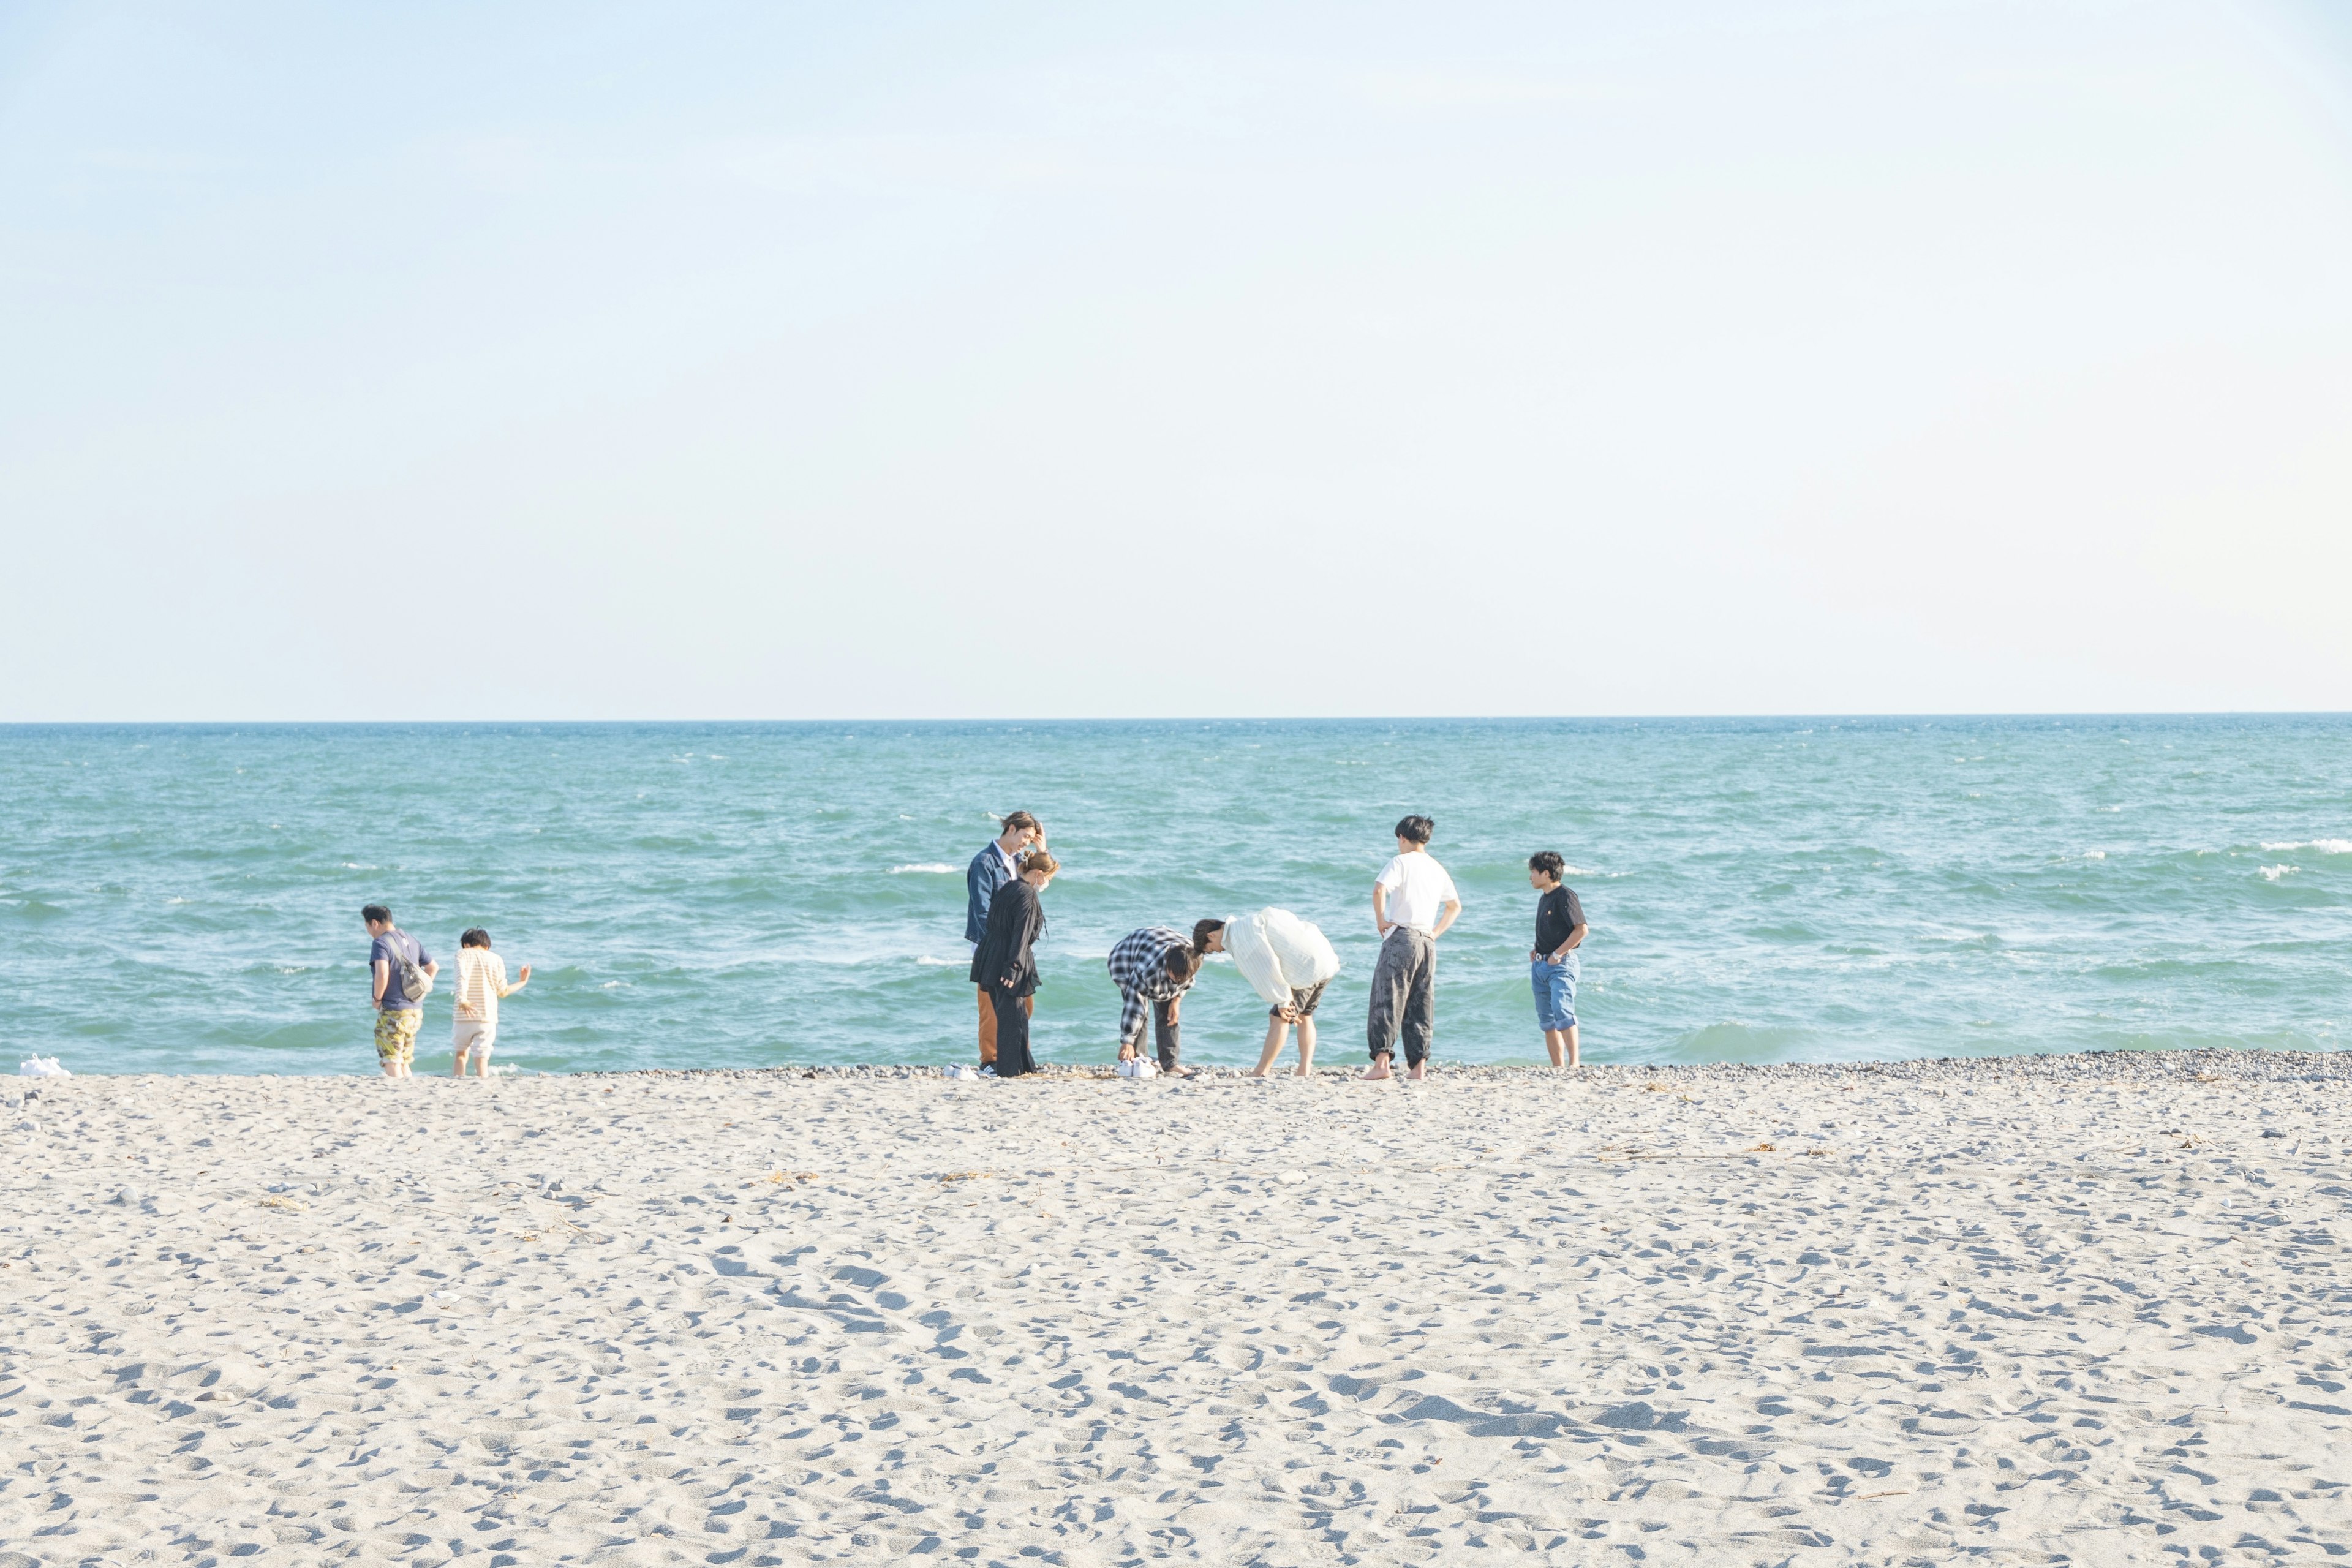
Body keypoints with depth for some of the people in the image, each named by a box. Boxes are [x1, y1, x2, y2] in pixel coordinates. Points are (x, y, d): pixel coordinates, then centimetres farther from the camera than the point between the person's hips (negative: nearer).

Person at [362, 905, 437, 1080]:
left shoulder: (381, 943, -13)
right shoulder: (411, 940, 12)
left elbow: (382, 974, -28)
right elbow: (433, 967, 19)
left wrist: (377, 999, -13)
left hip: (393, 1011, -8)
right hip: (416, 1010, 8)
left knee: (392, 1062, -4)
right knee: (404, 1062, 16)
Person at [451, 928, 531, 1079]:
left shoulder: (463, 954, 5)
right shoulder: (496, 959, 9)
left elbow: (462, 976, -15)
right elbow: (502, 992, 7)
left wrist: (462, 999, -29)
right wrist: (522, 982, 24)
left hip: (465, 1016, -1)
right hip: (488, 1017, 1)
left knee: (462, 1053, 17)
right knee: (481, 1059, -1)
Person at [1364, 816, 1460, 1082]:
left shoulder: (1401, 862, -3)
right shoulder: (1437, 868, 17)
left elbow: (1379, 889, -20)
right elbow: (1455, 906, 26)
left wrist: (1380, 920, -8)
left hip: (1401, 937, -6)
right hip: (1427, 943, 6)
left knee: (1387, 1001, -6)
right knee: (1421, 1007, 7)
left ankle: (1382, 1061, -15)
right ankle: (1419, 1067, 3)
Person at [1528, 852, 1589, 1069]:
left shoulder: (1565, 896, -9)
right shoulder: (1544, 899, 18)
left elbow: (1581, 929, -17)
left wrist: (1557, 954, -17)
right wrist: (1537, 951, 12)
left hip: (1561, 964, -9)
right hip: (1540, 965, 9)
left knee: (1562, 1011, -22)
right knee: (1547, 1020, 7)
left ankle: (1575, 1062, -25)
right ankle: (1558, 1067, 11)